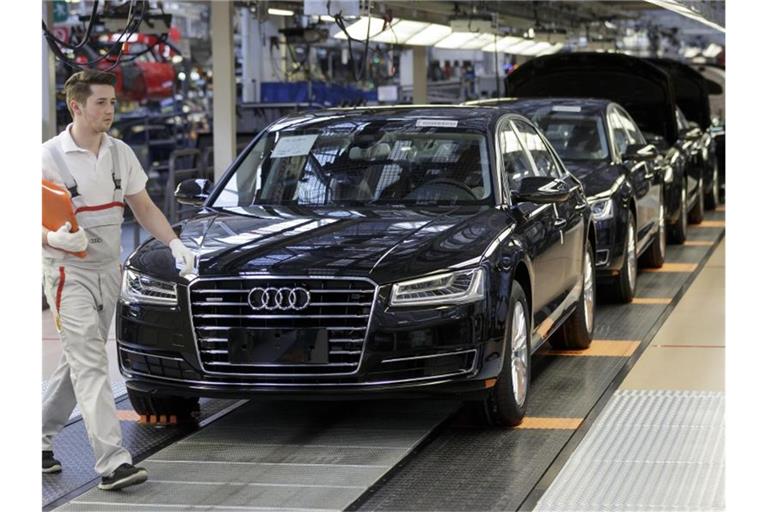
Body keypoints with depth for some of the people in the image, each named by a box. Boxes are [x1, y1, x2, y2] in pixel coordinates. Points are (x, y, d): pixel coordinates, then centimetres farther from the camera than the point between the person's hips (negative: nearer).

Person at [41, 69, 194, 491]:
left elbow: (143, 207, 14)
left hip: (108, 269, 7)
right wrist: (54, 238, -31)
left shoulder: (120, 153, 8)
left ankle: (41, 437, 30)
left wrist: (174, 243, 0)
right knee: (90, 364, -13)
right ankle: (112, 463, -18)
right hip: (68, 271, -7)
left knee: (79, 361, 14)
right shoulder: (50, 157, -10)